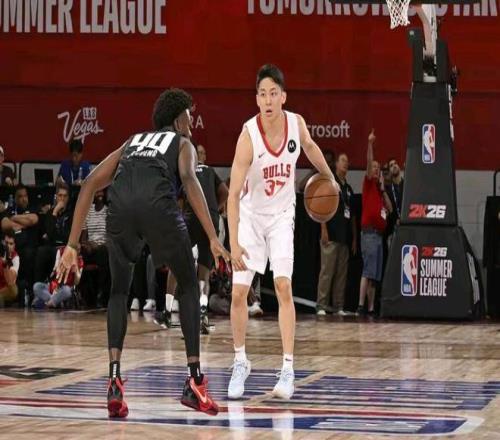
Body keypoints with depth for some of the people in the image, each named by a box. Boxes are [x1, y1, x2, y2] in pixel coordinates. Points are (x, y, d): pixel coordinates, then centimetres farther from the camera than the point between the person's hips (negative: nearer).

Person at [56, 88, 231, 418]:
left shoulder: (131, 143, 38)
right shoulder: (183, 144, 27)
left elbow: (90, 185, 27)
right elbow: (188, 179, 4)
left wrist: (72, 246, 26)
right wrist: (213, 238, -4)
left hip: (121, 206, 3)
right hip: (158, 205, -3)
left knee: (119, 291, 22)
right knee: (189, 286, 18)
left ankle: (115, 379, 4)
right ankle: (195, 382, 12)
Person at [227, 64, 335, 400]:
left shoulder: (296, 123, -14)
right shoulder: (249, 136, -26)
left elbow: (310, 147, 13)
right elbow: (234, 193, -28)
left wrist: (329, 176, 25)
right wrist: (234, 242, -34)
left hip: (282, 215, 2)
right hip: (251, 216, -2)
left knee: (283, 286, -12)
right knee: (239, 293, -4)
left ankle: (288, 369, -11)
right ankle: (241, 363, 16)